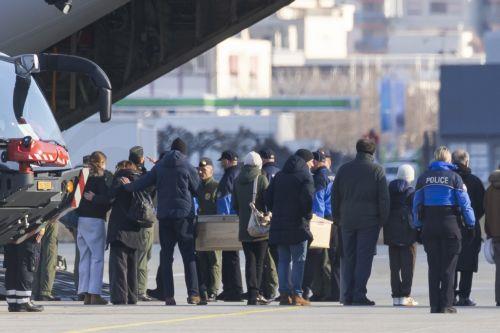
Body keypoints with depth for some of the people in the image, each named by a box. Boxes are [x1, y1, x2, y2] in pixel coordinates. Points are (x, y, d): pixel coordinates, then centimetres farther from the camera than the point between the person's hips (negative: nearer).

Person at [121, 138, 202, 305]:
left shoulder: (159, 167, 7)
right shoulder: (187, 167, -3)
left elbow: (141, 184, 9)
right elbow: (198, 190, 2)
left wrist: (128, 185, 29)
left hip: (164, 216, 3)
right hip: (184, 215, -3)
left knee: (166, 257, 5)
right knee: (189, 256, 0)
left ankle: (168, 296, -1)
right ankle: (193, 293, -9)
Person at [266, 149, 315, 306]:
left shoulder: (279, 175, 14)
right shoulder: (305, 176, -5)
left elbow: (268, 197, 11)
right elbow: (307, 198, -18)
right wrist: (308, 215, -4)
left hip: (279, 223, 6)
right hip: (297, 224, -6)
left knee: (283, 260, 10)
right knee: (299, 260, -2)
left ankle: (284, 294, 6)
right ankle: (296, 294, -7)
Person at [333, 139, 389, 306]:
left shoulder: (344, 169, 7)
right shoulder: (377, 170, -4)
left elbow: (335, 196, 10)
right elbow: (384, 197, -7)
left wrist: (337, 217, 16)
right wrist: (383, 218, 0)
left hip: (348, 221, 4)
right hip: (369, 221, -4)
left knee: (349, 259, 10)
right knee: (364, 258, -3)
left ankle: (348, 295, 8)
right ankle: (359, 295, -9)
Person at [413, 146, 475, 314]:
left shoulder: (424, 178, 6)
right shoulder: (454, 177, -4)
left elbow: (416, 204, 8)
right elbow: (465, 203, -5)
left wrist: (418, 227, 14)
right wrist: (471, 224, 3)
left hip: (429, 226, 3)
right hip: (450, 225, -3)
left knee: (433, 268, 8)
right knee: (448, 267, 1)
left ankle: (435, 305, 6)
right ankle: (446, 305, -3)